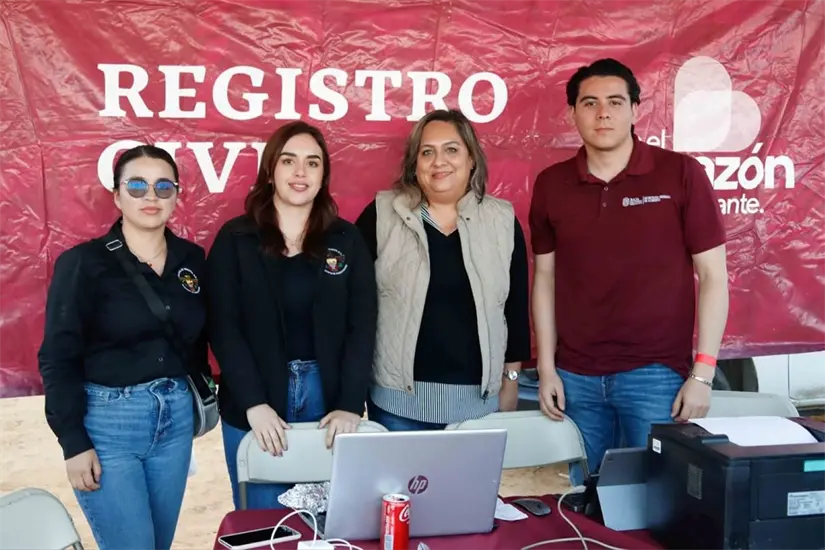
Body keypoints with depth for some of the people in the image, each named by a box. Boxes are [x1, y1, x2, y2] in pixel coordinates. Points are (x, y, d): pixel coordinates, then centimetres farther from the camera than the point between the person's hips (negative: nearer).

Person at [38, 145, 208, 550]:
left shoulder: (192, 259, 4)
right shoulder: (83, 263, -9)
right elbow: (58, 358, -9)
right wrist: (73, 442, -12)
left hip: (176, 419, 5)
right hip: (106, 422, -5)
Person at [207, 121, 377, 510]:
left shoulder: (346, 240, 4)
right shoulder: (235, 238, -1)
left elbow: (362, 326, -1)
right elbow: (222, 327, -6)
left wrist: (350, 404, -12)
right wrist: (254, 403, -16)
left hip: (327, 395, 1)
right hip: (253, 401, -1)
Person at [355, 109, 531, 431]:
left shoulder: (502, 220, 3)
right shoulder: (382, 215, -3)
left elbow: (516, 306, 8)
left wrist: (511, 378, 9)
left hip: (480, 398, 2)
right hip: (398, 397, -1)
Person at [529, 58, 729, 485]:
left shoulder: (680, 174, -5)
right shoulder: (550, 184, 4)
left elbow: (713, 275, -4)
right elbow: (545, 279, 8)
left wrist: (702, 373, -8)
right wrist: (546, 368, 3)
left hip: (656, 372, -3)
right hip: (576, 376, 3)